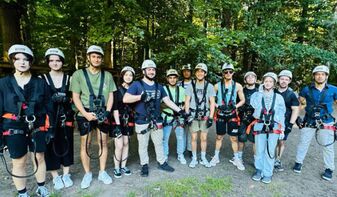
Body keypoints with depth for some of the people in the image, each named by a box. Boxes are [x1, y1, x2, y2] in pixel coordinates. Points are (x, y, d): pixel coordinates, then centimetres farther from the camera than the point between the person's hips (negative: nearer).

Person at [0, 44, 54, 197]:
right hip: (14, 128, 0)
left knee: (39, 158, 11)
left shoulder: (40, 83, 1)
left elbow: (48, 107, 3)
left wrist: (50, 128, -1)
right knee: (19, 163, 8)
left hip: (37, 127, 1)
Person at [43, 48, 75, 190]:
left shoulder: (68, 79, 6)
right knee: (51, 146, 3)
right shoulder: (42, 79, 1)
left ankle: (66, 175, 23)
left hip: (65, 117, 2)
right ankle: (56, 177, 20)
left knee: (66, 144, 8)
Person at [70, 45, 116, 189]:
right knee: (85, 144, 5)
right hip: (85, 115, -2)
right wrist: (86, 114, -15)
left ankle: (102, 172, 22)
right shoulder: (78, 74, -1)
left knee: (103, 143, 8)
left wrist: (107, 112, -8)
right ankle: (87, 174, 21)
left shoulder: (107, 75, 6)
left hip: (102, 114, 2)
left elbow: (111, 95, 6)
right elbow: (75, 97, -3)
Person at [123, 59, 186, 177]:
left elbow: (167, 101, 11)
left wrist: (180, 111, 4)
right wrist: (141, 96, -26)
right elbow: (125, 99, -15)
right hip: (142, 121, -4)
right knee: (143, 145, 9)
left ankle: (162, 162, 32)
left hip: (157, 121, 4)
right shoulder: (137, 85, -5)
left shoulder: (159, 86, 11)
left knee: (159, 143, 15)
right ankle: (144, 165, 25)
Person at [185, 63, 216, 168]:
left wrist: (211, 117, -6)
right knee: (194, 137, 6)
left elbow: (212, 103, 0)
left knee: (204, 138, 7)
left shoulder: (209, 86, 0)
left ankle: (203, 158, 24)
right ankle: (194, 158, 20)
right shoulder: (191, 85, 0)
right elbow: (187, 101, 1)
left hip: (205, 116, 0)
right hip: (193, 115, 0)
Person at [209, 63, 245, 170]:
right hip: (220, 114, 0)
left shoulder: (238, 86, -1)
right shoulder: (217, 86, -3)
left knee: (234, 137, 4)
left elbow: (242, 100, 7)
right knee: (219, 136, 10)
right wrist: (218, 106, -14)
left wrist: (235, 106, -11)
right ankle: (216, 157, 25)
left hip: (232, 114, 0)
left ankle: (236, 159, 20)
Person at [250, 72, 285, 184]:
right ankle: (259, 170, 22)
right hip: (260, 126, 0)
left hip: (274, 127, 0)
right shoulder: (257, 95, 7)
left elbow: (281, 115, 8)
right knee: (259, 150, 5)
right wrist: (260, 92, -8)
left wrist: (282, 130, 4)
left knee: (270, 151, 1)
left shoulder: (279, 97, 7)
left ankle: (267, 173, 14)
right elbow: (255, 105, -14)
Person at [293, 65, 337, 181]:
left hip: (326, 123, 0)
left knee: (328, 146, 8)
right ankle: (298, 162, 27)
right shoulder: (307, 89, -1)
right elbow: (300, 104, 8)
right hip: (309, 122, 1)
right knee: (303, 143, 10)